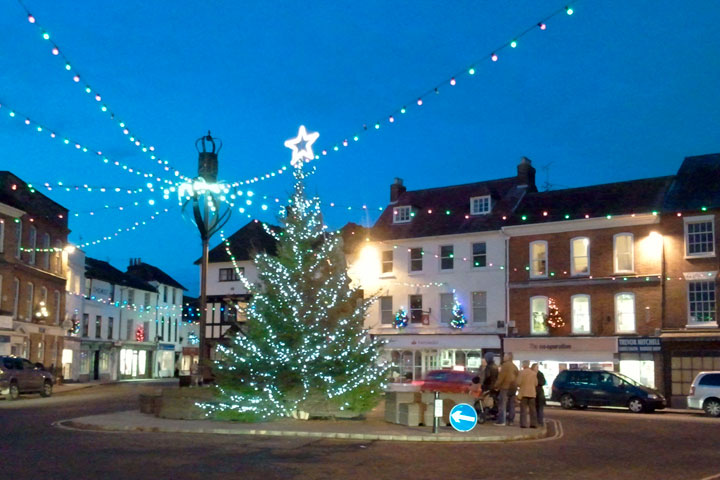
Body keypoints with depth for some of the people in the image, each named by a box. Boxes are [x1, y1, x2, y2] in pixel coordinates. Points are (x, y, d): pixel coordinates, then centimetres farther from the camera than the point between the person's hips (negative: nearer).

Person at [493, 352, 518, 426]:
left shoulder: (505, 365, -9)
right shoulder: (515, 367, 16)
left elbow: (501, 377, -12)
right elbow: (517, 378, 16)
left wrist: (496, 386, -7)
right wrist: (515, 385, 18)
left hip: (505, 387, -8)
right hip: (513, 387, 8)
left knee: (502, 405, -7)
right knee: (511, 405, 9)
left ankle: (501, 421, -13)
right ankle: (510, 421, 9)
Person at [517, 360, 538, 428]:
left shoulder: (522, 372, -10)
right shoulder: (534, 373, 4)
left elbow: (519, 383, -13)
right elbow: (536, 383, 7)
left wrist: (518, 387, 8)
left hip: (524, 393, -4)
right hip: (532, 393, 4)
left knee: (524, 409, -1)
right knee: (532, 409, 10)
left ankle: (523, 424, -6)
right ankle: (534, 424, 10)